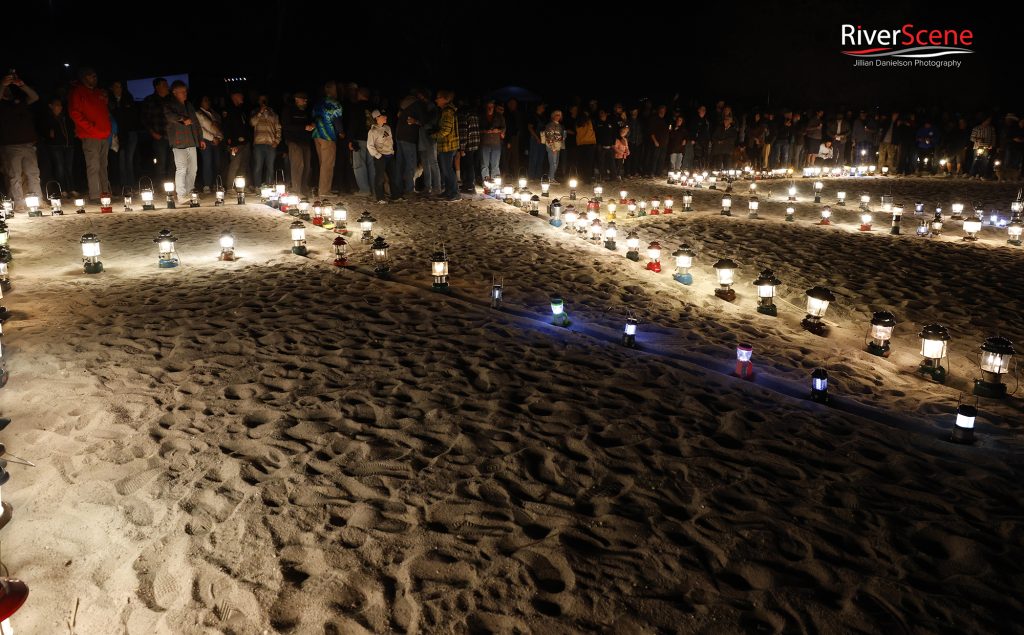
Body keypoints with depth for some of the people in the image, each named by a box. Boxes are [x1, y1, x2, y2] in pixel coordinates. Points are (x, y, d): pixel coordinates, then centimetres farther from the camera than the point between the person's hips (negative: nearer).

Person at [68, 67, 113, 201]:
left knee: (103, 166, 11)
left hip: (104, 135, 7)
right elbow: (74, 113, -10)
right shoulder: (77, 92, -2)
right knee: (94, 166, -10)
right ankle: (95, 196, -11)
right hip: (90, 136, -7)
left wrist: (108, 128, 13)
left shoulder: (99, 92, 20)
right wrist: (90, 128, -15)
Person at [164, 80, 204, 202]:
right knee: (181, 169, -12)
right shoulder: (170, 105, 1)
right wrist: (183, 119, -32)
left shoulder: (189, 105, 21)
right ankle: (181, 197, -14)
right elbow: (170, 116, -21)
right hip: (179, 143, -7)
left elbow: (196, 122, 24)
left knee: (192, 169, 6)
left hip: (192, 142, 7)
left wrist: (201, 139, 21)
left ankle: (189, 193, 15)